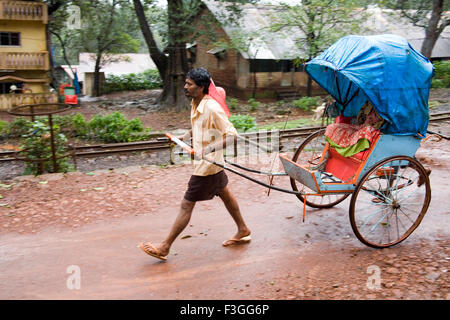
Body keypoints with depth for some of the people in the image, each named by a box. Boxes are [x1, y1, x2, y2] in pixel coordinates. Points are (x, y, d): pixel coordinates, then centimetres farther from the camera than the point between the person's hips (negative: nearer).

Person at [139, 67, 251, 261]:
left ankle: (164, 247, 10)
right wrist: (184, 137, 6)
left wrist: (210, 149, -36)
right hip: (213, 164, 10)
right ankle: (243, 230, 41)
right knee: (225, 194, 22)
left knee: (187, 205, -2)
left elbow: (231, 135, -25)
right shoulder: (195, 104, 2)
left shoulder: (212, 108, -24)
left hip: (207, 165, -10)